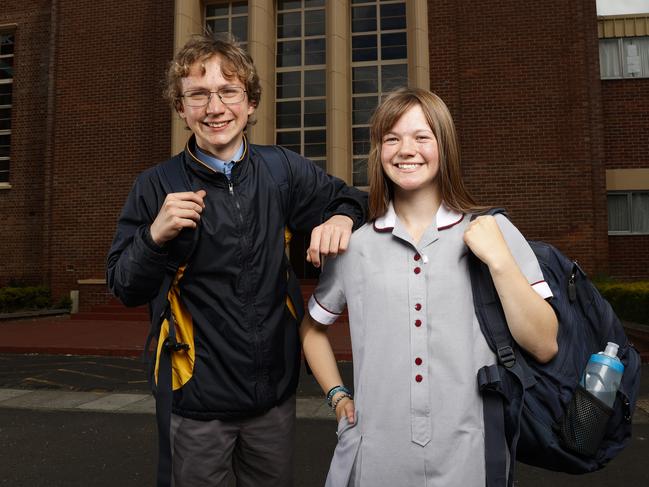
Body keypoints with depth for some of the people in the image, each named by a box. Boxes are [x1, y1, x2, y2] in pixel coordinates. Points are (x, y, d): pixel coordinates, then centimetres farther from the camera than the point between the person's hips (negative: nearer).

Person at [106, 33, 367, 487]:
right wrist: (155, 234, -23)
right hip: (199, 400, -2)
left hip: (276, 392, 2)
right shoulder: (157, 187, -8)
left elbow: (349, 199, 10)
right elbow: (125, 289, -4)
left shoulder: (285, 170, -4)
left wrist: (341, 218, -13)